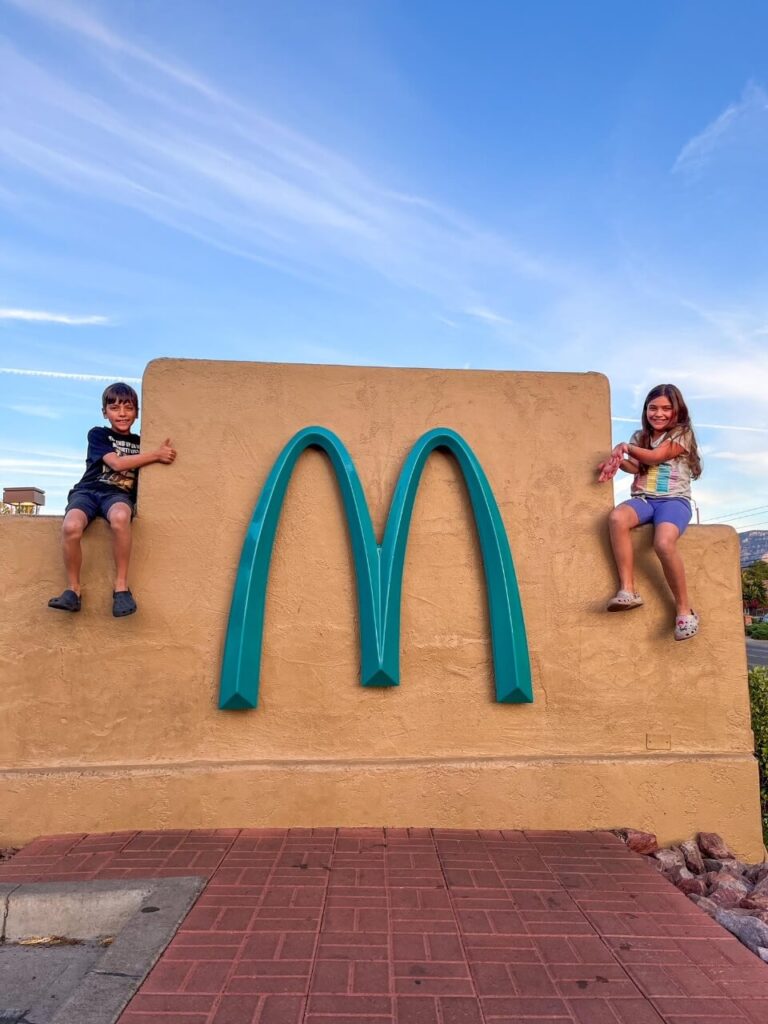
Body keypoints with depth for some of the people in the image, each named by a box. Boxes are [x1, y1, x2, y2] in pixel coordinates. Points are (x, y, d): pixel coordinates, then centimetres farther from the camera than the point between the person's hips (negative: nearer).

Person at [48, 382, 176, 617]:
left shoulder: (140, 443, 20)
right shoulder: (98, 434, 10)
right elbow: (117, 463, -6)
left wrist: (163, 453, 4)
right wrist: (156, 454, -10)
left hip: (119, 494, 1)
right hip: (88, 490, 0)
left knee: (120, 517, -39)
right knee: (71, 527, -35)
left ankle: (121, 586, -26)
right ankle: (73, 589, -12)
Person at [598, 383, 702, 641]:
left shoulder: (682, 434, 6)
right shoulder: (640, 437, 20)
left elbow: (655, 456, -9)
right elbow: (635, 467, 3)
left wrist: (623, 447, -1)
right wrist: (618, 460, -17)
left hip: (674, 499, -3)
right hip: (643, 498, 4)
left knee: (664, 543, -35)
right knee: (617, 518, -34)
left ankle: (684, 609, -19)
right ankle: (627, 590, -34)